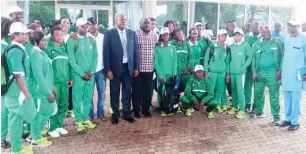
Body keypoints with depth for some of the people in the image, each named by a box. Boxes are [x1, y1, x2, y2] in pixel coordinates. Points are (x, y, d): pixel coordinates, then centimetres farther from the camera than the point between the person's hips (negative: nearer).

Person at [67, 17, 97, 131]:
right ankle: (78, 121, 15)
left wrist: (91, 71, -7)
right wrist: (82, 74, -12)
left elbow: (95, 57, 5)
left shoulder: (92, 40, 7)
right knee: (77, 98, 4)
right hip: (78, 75, -4)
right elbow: (71, 60, -10)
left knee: (88, 98, 11)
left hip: (90, 75, 4)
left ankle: (86, 119, 24)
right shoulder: (72, 41, -6)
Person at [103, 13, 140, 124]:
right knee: (115, 93, 9)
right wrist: (108, 69, -11)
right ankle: (115, 114, 22)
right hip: (115, 67, -3)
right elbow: (106, 52, -6)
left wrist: (136, 67, 3)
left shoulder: (132, 33, 6)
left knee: (127, 92, 11)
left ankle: (127, 114, 24)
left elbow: (135, 51, 8)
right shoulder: (109, 34, -4)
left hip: (128, 67, 3)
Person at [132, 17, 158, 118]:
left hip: (150, 68, 4)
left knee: (147, 89, 11)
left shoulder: (154, 35, 7)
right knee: (136, 89, 6)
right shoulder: (135, 34, -7)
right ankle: (136, 110, 20)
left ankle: (146, 109, 25)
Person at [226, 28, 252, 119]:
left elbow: (249, 57, -3)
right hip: (232, 71, 4)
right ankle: (234, 106, 25)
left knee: (240, 90, -7)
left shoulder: (246, 45, -4)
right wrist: (229, 67, 7)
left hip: (240, 72, -4)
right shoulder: (231, 45, 8)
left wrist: (244, 66, -10)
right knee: (233, 89, 12)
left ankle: (242, 109, 1)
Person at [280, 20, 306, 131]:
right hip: (286, 73, 5)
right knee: (287, 98, 11)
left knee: (295, 99, -2)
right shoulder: (286, 39, 12)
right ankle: (288, 119, 22)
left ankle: (295, 122, 7)